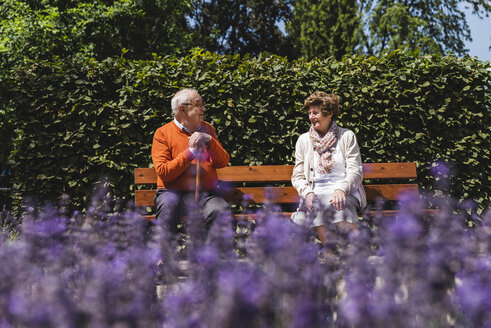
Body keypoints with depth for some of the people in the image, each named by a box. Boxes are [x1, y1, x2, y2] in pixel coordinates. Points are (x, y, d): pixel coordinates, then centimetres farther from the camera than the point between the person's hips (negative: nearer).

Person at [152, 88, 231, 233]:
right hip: (173, 192, -2)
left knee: (223, 213, -28)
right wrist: (190, 153, -13)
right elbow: (163, 172, -8)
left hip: (206, 194, 2)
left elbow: (223, 162, 9)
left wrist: (209, 141, -8)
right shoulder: (163, 133, 4)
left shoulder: (207, 129, 18)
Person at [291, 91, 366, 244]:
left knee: (340, 206, -38)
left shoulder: (347, 136, 11)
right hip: (316, 195, 1)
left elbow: (356, 172, 3)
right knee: (318, 208, -36)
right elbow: (298, 176, 14)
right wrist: (307, 192, -9)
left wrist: (341, 189, -18)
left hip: (344, 193, -1)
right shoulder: (303, 140, 17)